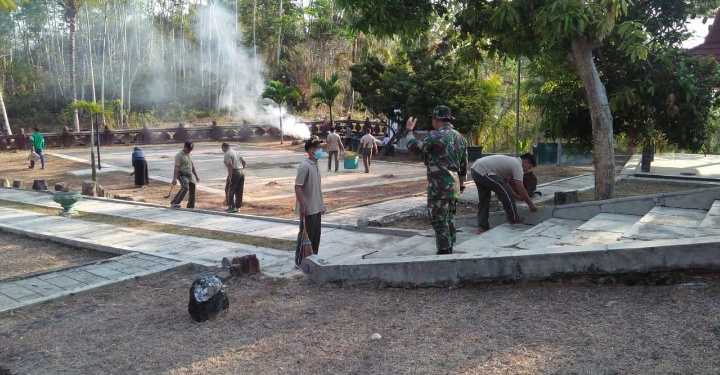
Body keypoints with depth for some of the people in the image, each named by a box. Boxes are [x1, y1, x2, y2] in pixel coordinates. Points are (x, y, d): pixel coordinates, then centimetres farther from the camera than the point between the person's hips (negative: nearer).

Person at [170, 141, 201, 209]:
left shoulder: (189, 155, 17)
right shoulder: (179, 155, -10)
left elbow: (192, 166, 26)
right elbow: (176, 167, -18)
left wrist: (196, 176, 24)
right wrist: (174, 179, -27)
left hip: (189, 175, 9)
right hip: (182, 174, -9)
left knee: (192, 189, 9)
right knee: (185, 187, -30)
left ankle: (190, 208, 18)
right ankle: (174, 203, -37)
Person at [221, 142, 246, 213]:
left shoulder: (227, 155, -9)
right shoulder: (236, 152, 17)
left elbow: (230, 166, -19)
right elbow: (243, 161, 17)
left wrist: (229, 177, -21)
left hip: (234, 173, -8)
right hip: (241, 173, 8)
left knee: (229, 190, 0)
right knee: (239, 191, 12)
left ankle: (232, 206, -6)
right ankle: (238, 206, 17)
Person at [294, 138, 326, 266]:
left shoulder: (315, 165, 10)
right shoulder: (305, 166, -18)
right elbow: (297, 187, -21)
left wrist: (321, 203, 19)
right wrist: (302, 206, -23)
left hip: (316, 207, 9)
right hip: (308, 209, -9)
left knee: (316, 234, 15)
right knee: (306, 235, 1)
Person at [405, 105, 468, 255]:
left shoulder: (436, 136, -15)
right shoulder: (460, 137, 11)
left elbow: (414, 146, -15)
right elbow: (464, 164, 16)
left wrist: (410, 130, 0)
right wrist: (462, 183, 24)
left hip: (439, 187, -8)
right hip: (453, 186, 8)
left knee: (439, 222, -2)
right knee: (449, 220, 16)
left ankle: (444, 253, 0)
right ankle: (449, 251, 23)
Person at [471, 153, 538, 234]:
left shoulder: (513, 161, 26)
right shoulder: (517, 165, -4)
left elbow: (514, 184, 36)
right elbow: (520, 189, -6)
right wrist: (530, 204, 5)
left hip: (475, 169, 11)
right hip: (483, 171, -11)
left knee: (483, 198, 19)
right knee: (506, 192, -4)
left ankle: (482, 226, 17)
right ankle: (514, 219, 9)